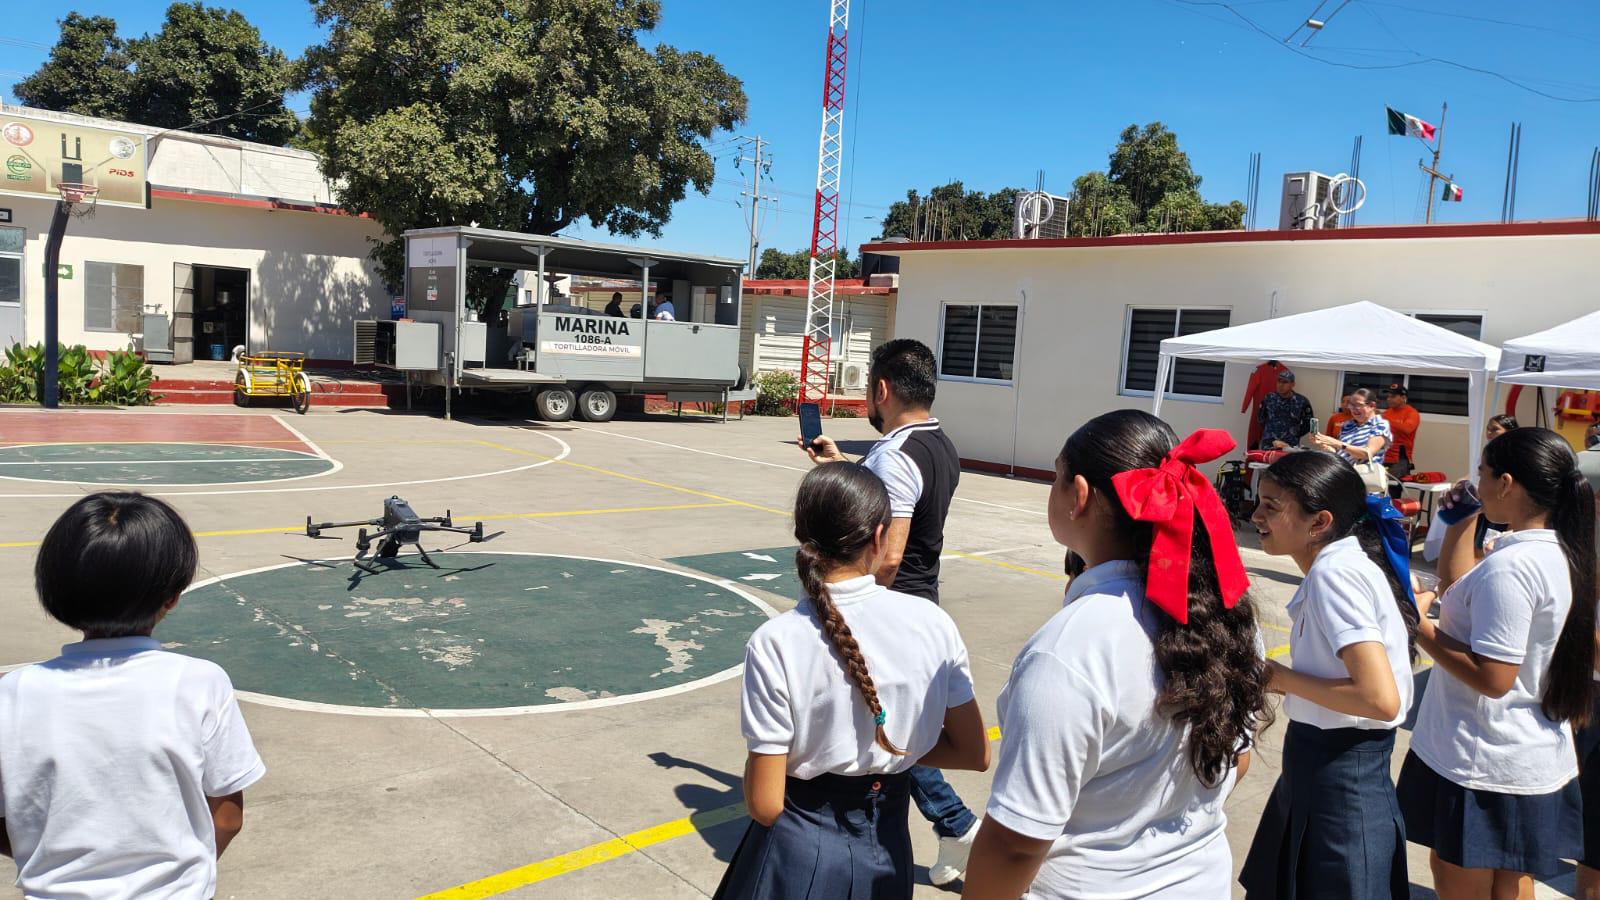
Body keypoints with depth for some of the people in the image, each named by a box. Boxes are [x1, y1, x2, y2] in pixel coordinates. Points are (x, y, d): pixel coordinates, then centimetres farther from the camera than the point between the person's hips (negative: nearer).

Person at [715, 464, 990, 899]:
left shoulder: (776, 643, -20)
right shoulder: (931, 623, -12)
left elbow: (765, 805, -16)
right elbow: (975, 754, -3)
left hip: (801, 853, -3)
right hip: (889, 847, 3)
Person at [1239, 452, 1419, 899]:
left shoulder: (1334, 573, -22)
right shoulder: (1346, 564, 5)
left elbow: (1381, 699, -29)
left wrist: (1281, 678, -16)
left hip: (1340, 774, -9)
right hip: (1317, 762, 9)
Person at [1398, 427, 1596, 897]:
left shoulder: (1509, 565, -24)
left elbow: (1492, 678, -27)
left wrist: (1419, 626, -18)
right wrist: (1461, 521, 16)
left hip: (1478, 764, -9)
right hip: (1538, 757, 9)